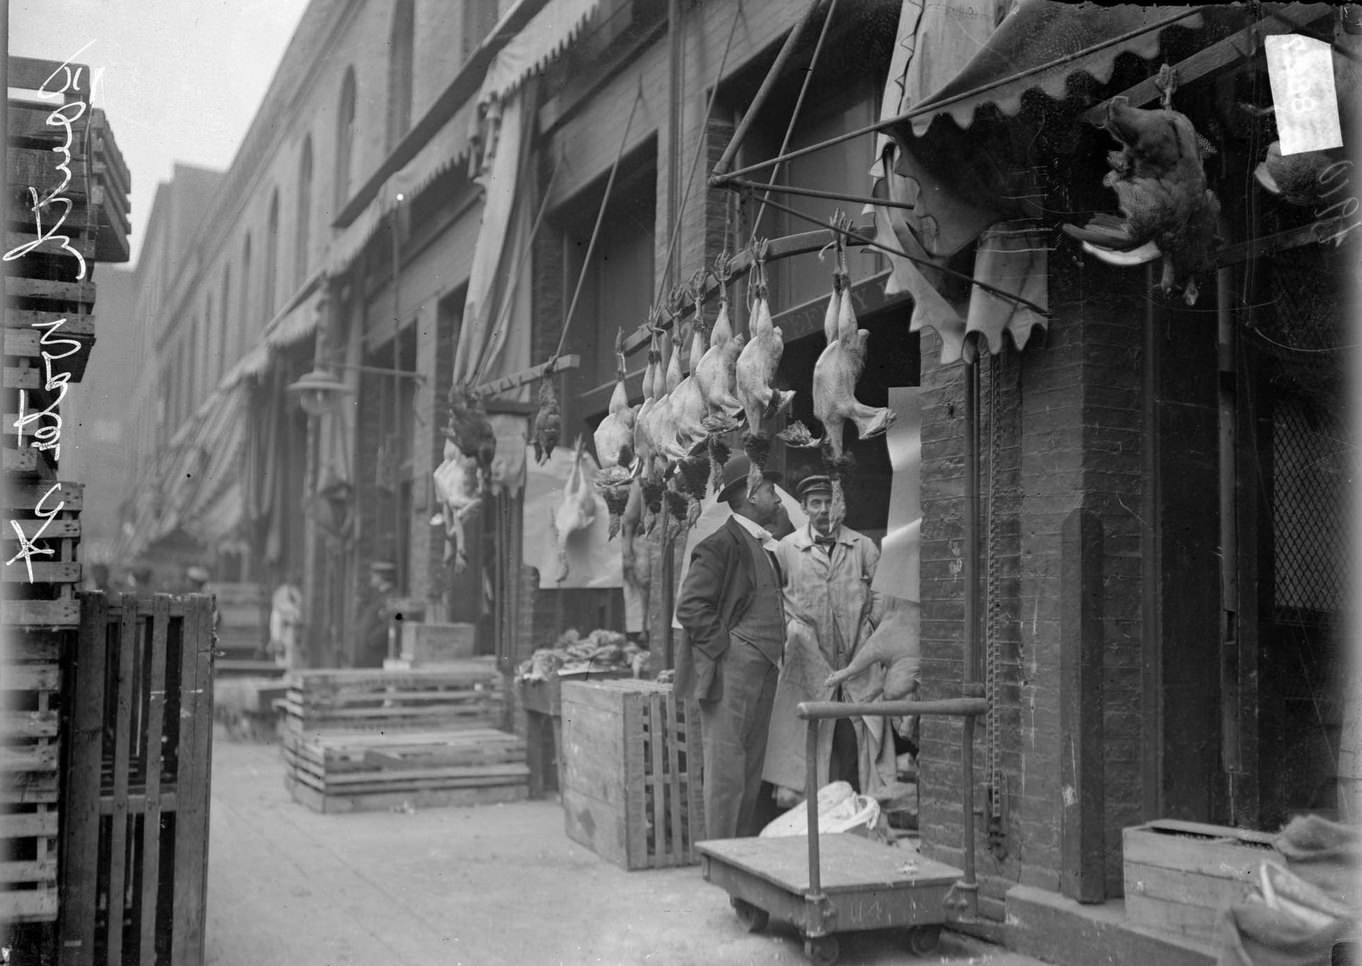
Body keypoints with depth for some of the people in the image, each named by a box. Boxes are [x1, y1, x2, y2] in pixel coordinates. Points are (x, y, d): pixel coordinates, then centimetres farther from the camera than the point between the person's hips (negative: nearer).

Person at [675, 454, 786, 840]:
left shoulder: (765, 547, 17)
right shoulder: (722, 544, -12)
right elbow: (689, 606, -17)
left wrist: (774, 649, 15)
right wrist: (722, 646, -15)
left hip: (762, 673, 9)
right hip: (732, 673, -9)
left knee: (752, 768, 13)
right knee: (726, 767, -4)